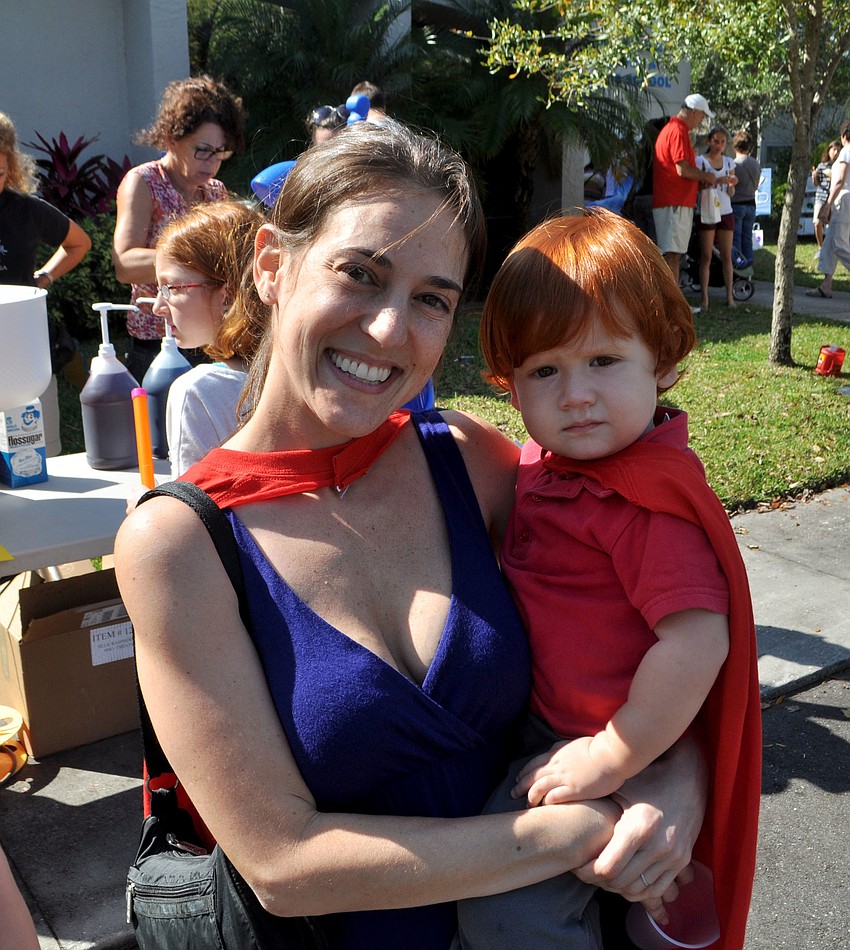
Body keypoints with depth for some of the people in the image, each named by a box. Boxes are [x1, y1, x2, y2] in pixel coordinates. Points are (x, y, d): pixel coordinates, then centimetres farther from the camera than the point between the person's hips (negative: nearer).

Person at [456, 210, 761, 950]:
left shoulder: (652, 501, -28)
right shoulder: (547, 465, 1)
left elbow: (697, 640, -32)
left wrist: (611, 759, -25)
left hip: (602, 746, -9)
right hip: (542, 720, 9)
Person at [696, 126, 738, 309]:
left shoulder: (729, 162, 11)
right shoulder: (701, 161, -1)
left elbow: (730, 194, 11)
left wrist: (731, 184, -11)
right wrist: (715, 180, -24)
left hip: (725, 212, 4)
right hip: (707, 213, -4)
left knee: (726, 256, 3)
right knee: (706, 256, -3)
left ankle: (729, 295, 6)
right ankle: (705, 297, -2)